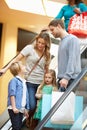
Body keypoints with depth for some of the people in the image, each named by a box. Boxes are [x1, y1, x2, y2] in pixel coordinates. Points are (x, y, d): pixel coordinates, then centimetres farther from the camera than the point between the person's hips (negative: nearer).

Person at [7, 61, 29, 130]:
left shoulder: (24, 82, 16)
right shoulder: (14, 80, -9)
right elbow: (12, 94, -14)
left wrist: (26, 109, 18)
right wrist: (14, 107, -19)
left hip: (21, 109, 8)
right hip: (14, 109, -8)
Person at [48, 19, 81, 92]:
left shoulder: (72, 39, -4)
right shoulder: (61, 41, 20)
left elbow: (72, 60, -14)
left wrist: (66, 77, -22)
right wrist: (60, 77, 13)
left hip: (70, 79, -7)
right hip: (62, 79, 7)